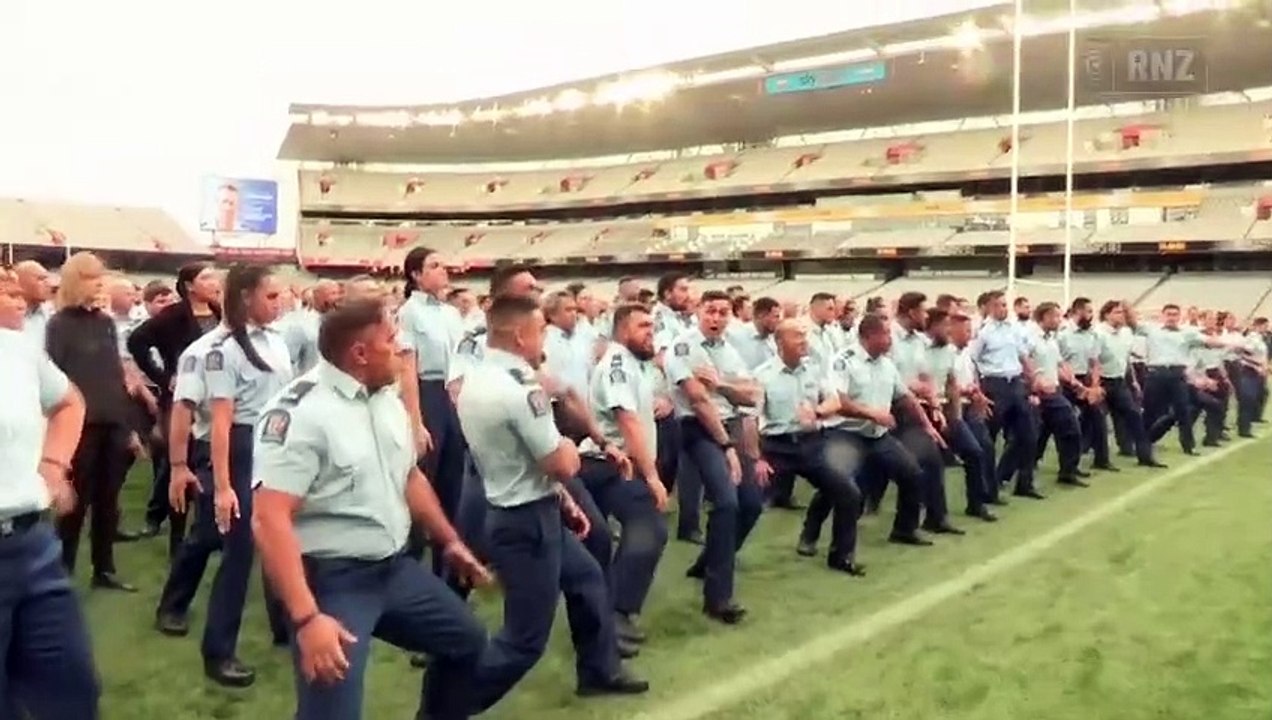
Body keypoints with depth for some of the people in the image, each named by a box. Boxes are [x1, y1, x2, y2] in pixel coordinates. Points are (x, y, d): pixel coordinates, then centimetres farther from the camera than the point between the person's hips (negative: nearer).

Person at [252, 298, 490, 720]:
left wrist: (450, 542, 23)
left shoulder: (387, 399, 6)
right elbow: (269, 520, -26)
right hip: (332, 580, -8)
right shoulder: (299, 413, -20)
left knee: (467, 641, 20)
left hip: (395, 568, 8)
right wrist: (306, 617, -31)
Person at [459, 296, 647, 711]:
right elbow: (563, 465, -20)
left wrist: (564, 502, 16)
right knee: (525, 639, 2)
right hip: (527, 522, -10)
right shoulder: (520, 389, -26)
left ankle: (600, 672, 41)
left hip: (516, 512, 10)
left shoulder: (476, 379, 5)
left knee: (587, 579, 27)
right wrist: (568, 446, 3)